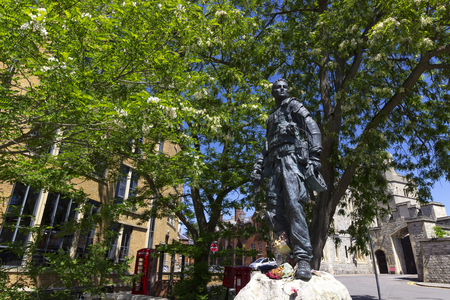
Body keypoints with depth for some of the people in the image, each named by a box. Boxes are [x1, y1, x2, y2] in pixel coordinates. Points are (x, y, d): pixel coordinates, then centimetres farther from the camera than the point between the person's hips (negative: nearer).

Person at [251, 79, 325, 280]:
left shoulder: (293, 105, 13)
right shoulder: (272, 117, 33)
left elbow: (312, 127, -2)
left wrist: (314, 155, -17)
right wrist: (258, 167, 19)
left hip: (291, 156, -7)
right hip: (275, 162, 7)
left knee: (293, 204, -22)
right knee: (274, 210, -4)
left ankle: (303, 259, -22)